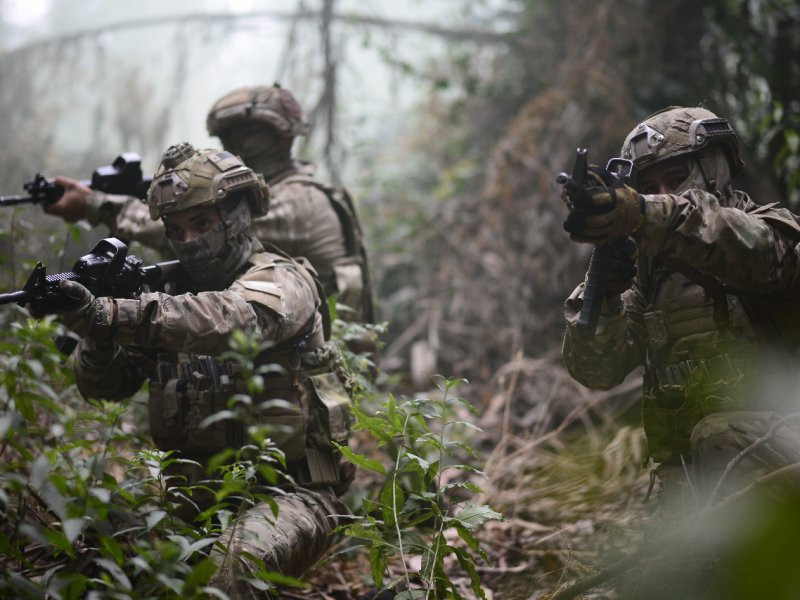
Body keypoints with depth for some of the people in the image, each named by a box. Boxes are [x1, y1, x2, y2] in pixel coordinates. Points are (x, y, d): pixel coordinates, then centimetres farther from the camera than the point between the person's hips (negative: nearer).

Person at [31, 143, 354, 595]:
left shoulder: (282, 282, -7)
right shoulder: (173, 293, 12)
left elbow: (230, 321, -31)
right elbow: (103, 385, 7)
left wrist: (112, 313, -40)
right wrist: (96, 330, -15)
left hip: (289, 493, -6)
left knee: (237, 559, -36)